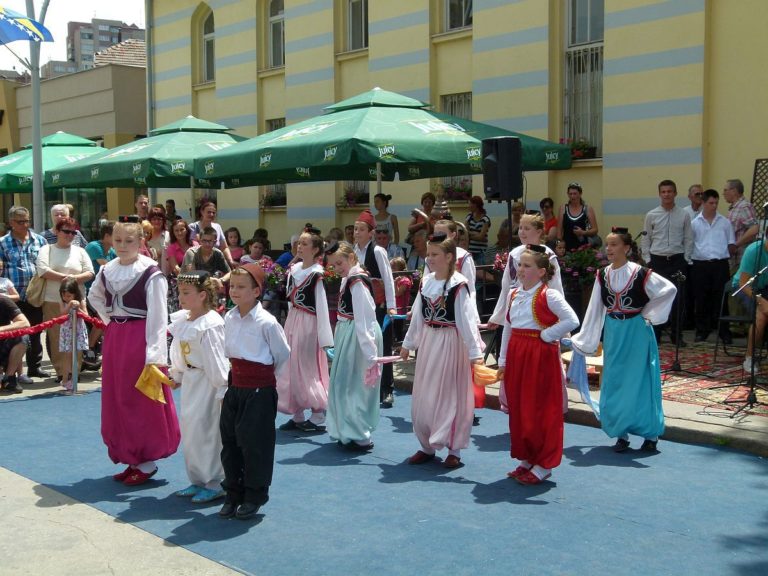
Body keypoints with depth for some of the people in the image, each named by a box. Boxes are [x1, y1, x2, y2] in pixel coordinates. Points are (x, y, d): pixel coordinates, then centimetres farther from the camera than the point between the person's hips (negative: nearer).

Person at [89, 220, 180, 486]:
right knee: (117, 401, 12)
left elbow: (158, 317, -16)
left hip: (141, 339, -7)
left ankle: (147, 462, 13)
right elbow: (95, 296, 27)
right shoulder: (107, 270, 5)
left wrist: (154, 356, -21)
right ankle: (131, 459, 24)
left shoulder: (150, 273, -13)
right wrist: (111, 321, 13)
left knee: (142, 402, 0)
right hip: (114, 339, 7)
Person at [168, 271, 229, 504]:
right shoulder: (181, 321, 7)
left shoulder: (210, 324, -19)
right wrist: (176, 376, 22)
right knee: (189, 430, 15)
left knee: (205, 430, -4)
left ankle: (214, 484, 9)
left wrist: (223, 390, -19)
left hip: (208, 383, -9)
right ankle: (197, 480, 28)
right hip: (190, 381, 9)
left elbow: (217, 361, -20)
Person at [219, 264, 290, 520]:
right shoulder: (229, 319, 3)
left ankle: (254, 496, 18)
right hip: (235, 388, 6)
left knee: (255, 444, 2)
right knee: (230, 443, 11)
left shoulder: (266, 322, -15)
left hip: (259, 391, -6)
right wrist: (233, 381, 10)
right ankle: (233, 494, 24)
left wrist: (266, 381, 3)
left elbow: (283, 356, -5)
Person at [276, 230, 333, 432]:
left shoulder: (317, 274, -13)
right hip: (292, 321, 8)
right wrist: (290, 323, 14)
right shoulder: (293, 270, 8)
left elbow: (322, 307, -14)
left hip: (309, 324, -8)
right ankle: (297, 416, 20)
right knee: (291, 368, 11)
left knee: (308, 369, -3)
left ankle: (318, 417, 8)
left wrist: (325, 337, -16)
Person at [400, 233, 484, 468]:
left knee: (450, 395, 3)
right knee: (423, 396, 11)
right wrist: (408, 343, 18)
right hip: (428, 342, 7)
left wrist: (475, 352, -20)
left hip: (451, 343, -7)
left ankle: (453, 450, 16)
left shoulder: (458, 285, -15)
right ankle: (427, 446, 26)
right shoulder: (426, 282, 6)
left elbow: (467, 320, -18)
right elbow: (417, 316, 13)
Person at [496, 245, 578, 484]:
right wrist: (503, 361, 12)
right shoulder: (512, 295, 9)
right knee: (518, 409, 12)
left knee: (542, 410, 1)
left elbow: (572, 321, -20)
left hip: (541, 356, -7)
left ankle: (543, 465, 12)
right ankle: (525, 460, 26)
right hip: (516, 356, 7)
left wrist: (546, 335, -14)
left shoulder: (549, 295, -12)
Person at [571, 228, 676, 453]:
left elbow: (670, 289, -7)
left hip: (636, 332, -4)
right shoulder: (603, 275, 2)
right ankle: (622, 434, 17)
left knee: (640, 381, 1)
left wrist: (649, 314, -8)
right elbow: (595, 311, 6)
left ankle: (650, 434, 13)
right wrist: (582, 341, 5)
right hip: (613, 334, 4)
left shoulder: (640, 273, -11)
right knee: (614, 383, 7)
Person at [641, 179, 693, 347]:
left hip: (677, 260, 0)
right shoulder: (651, 215, 3)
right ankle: (655, 335, 11)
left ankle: (677, 336, 12)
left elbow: (688, 239, 6)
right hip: (657, 260, 0)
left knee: (677, 299, 2)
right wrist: (648, 259, 1)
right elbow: (646, 239, 7)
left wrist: (685, 259, 0)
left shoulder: (683, 215, 3)